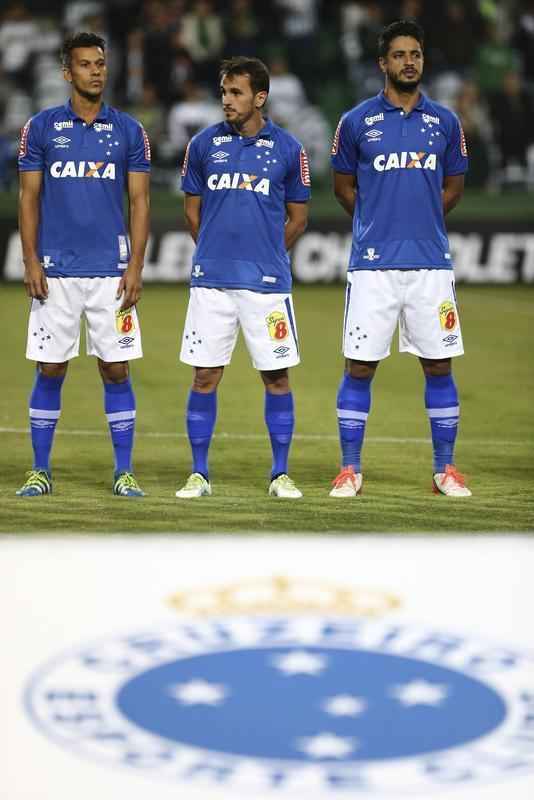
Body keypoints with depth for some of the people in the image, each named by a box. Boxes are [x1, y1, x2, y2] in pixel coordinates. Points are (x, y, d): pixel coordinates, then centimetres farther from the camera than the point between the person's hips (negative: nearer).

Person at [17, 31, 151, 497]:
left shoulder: (129, 131, 5)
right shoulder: (41, 127, 4)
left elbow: (140, 201, 5)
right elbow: (29, 198, 4)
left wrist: (135, 266, -4)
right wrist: (30, 261, -4)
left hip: (111, 271, 0)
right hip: (55, 271, 0)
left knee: (116, 369, 1)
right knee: (50, 370, 3)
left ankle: (124, 473, 7)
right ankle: (40, 471, 10)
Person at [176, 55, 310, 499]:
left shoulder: (287, 148, 1)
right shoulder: (204, 144, 4)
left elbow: (298, 217, 10)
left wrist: (265, 253, 11)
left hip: (267, 280, -1)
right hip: (211, 280, 1)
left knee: (277, 376, 2)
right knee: (205, 377, 2)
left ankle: (280, 474, 11)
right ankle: (199, 473, 10)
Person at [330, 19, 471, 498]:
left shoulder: (444, 122, 7)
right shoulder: (357, 122, 1)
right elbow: (344, 186, 13)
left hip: (431, 262, 2)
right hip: (373, 263, -2)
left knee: (439, 365, 4)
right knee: (360, 367, -1)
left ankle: (445, 469, 13)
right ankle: (350, 469, 8)